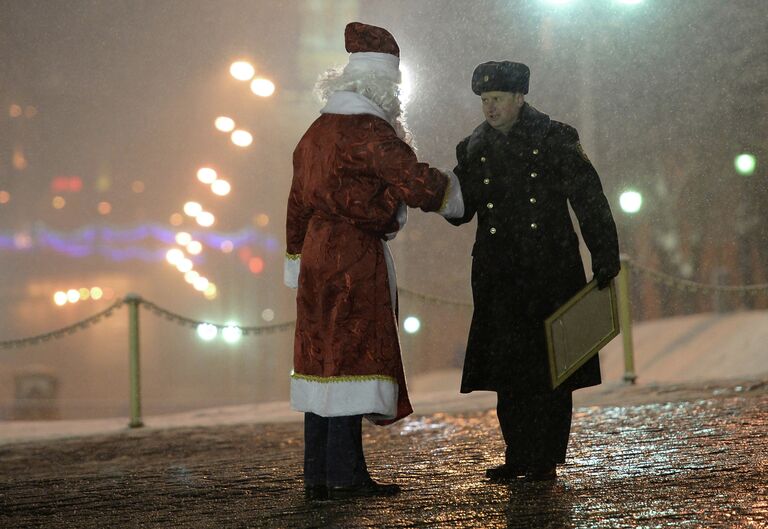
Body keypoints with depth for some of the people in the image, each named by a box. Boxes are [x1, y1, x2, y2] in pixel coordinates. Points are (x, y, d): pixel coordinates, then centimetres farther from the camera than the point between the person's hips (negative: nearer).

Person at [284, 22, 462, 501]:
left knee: (322, 362, 9)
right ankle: (345, 474, -7)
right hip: (355, 260, -9)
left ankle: (318, 476, 11)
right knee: (351, 358, -7)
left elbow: (298, 202, 19)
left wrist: (297, 257, 24)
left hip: (317, 257, 9)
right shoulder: (367, 130, -13)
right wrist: (451, 193, 1)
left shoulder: (317, 131, 16)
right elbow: (413, 179, -18)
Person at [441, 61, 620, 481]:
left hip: (551, 274, -3)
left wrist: (605, 258, -6)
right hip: (500, 280, 3)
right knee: (508, 368, 2)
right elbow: (460, 209, 8)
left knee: (551, 368, -1)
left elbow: (589, 202, -1)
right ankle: (519, 457, 11)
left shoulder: (555, 140, -1)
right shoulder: (474, 148, 10)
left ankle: (546, 459, 5)